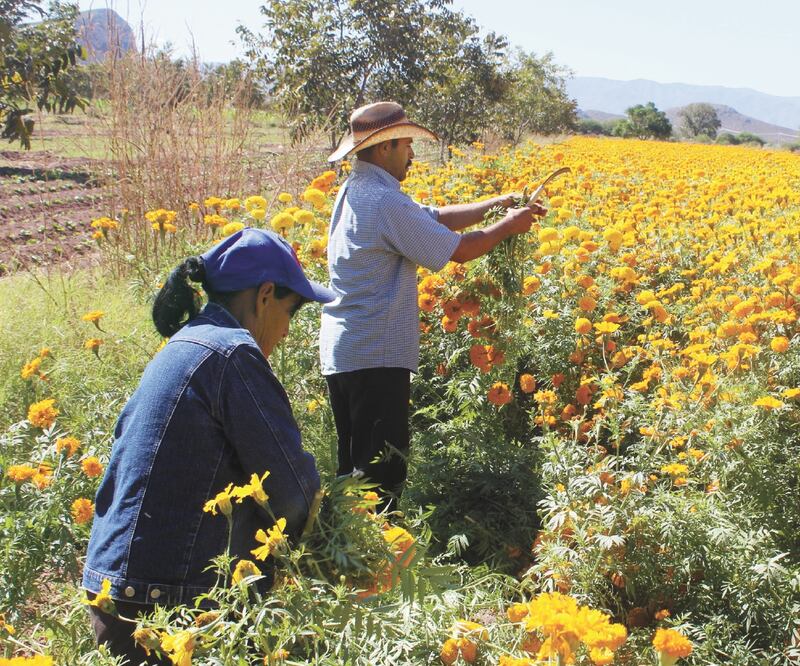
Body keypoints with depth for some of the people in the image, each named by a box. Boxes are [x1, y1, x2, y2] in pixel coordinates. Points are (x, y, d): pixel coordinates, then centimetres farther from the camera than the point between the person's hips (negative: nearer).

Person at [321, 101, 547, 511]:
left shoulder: (356, 191, 13)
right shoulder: (386, 202, -19)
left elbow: (436, 219, 16)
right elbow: (458, 249, -13)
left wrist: (496, 203, 13)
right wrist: (508, 226, 3)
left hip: (340, 354, 10)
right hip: (375, 358, -10)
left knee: (354, 465, 16)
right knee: (382, 472, -3)